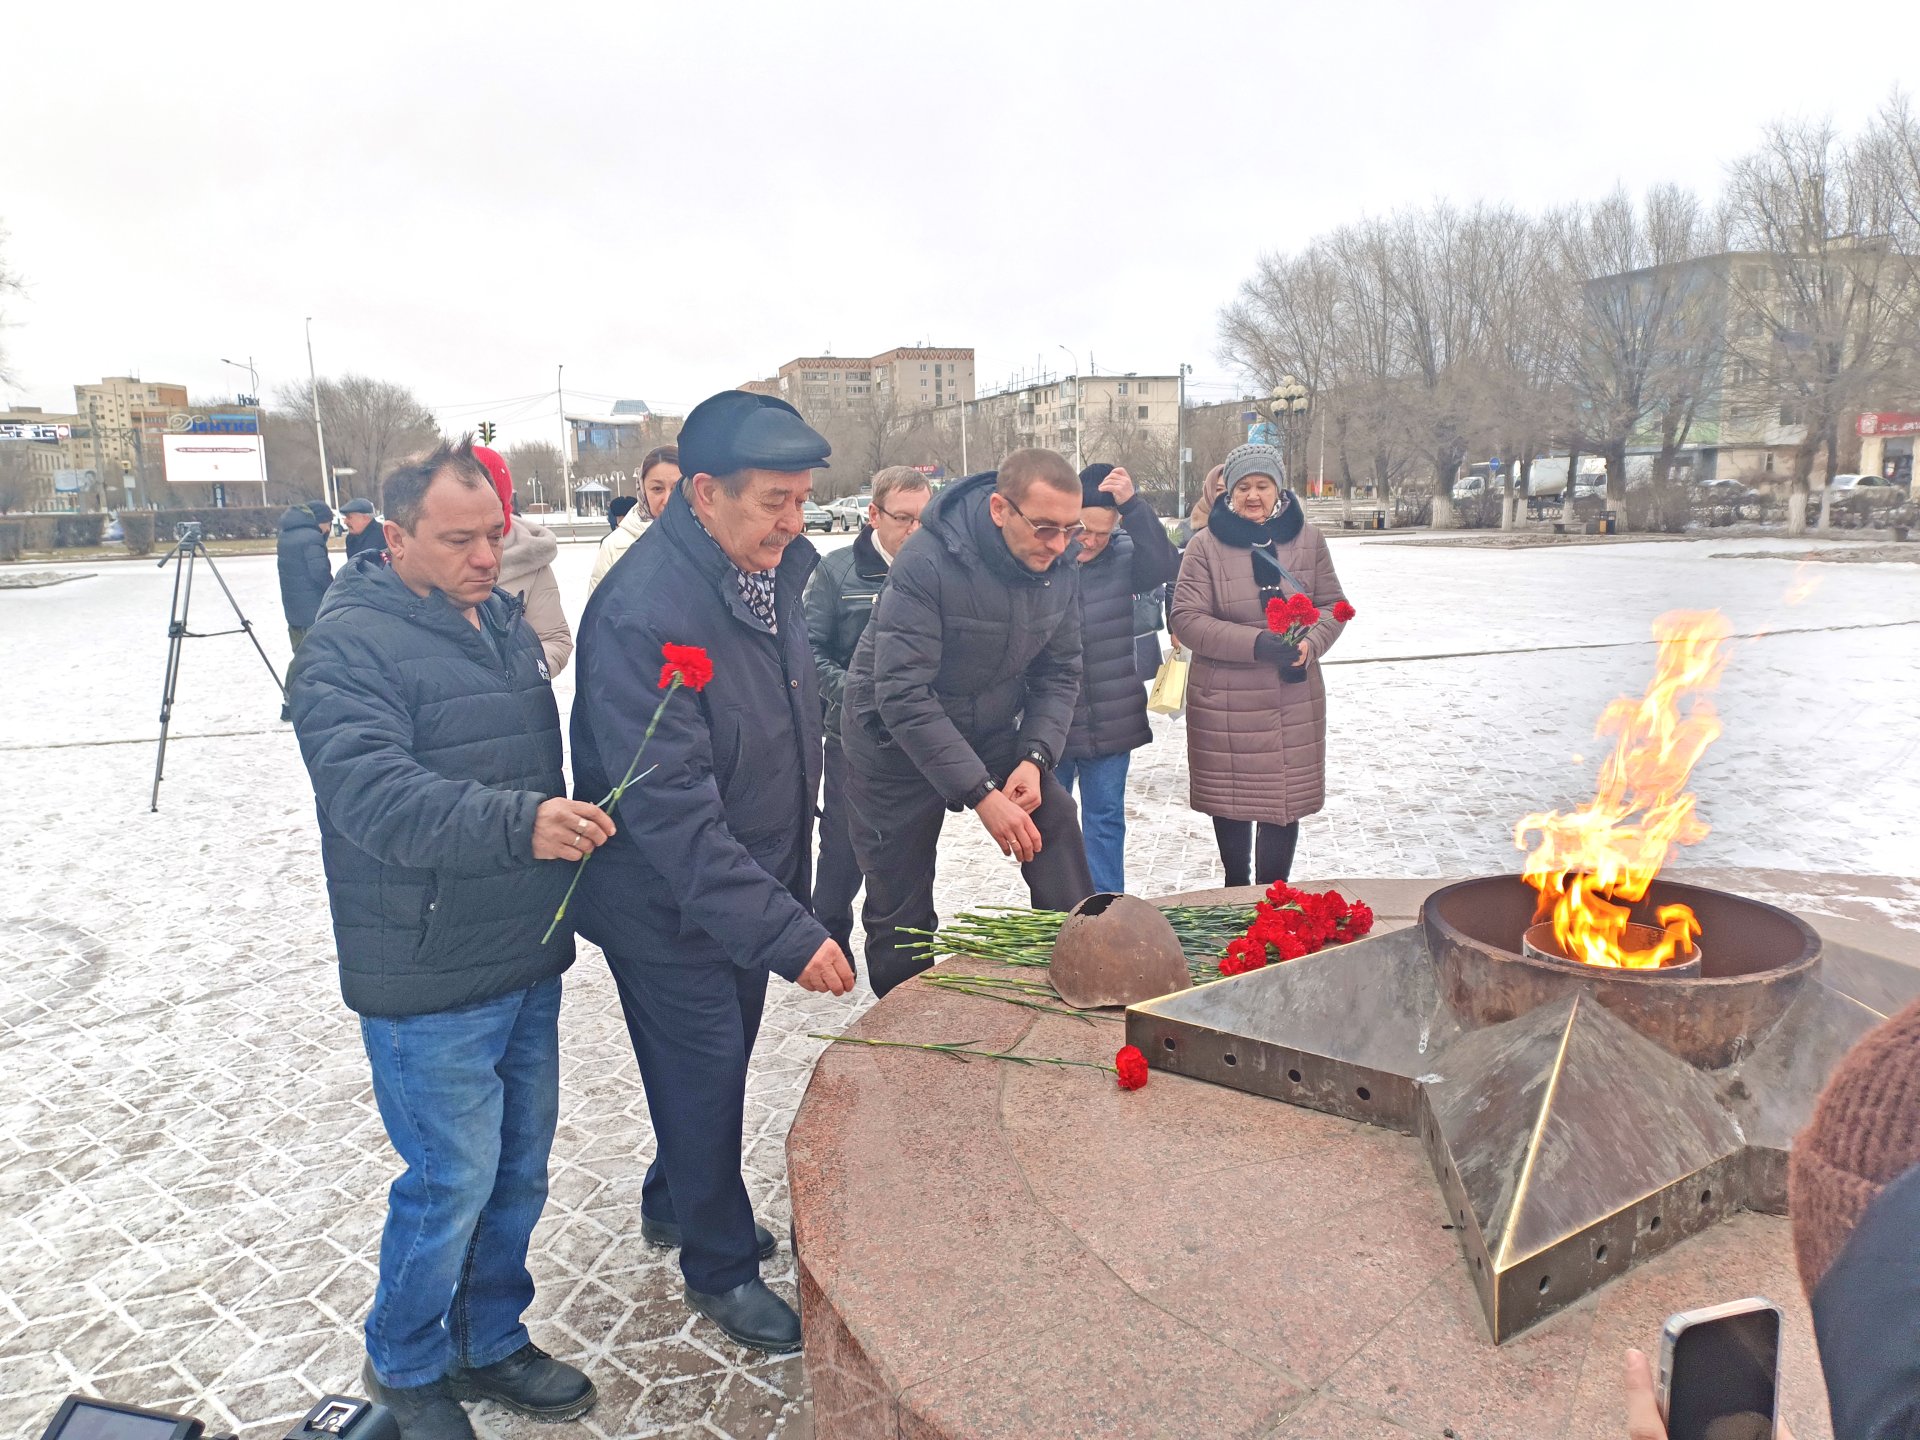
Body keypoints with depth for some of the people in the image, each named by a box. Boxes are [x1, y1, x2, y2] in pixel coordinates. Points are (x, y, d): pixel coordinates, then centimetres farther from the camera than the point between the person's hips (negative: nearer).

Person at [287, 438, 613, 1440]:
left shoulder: (502, 620, 11)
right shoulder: (351, 643, -15)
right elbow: (372, 790, -30)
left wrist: (571, 824, 24)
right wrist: (518, 823, -42)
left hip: (528, 962, 8)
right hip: (429, 981, -8)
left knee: (520, 1170, 18)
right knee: (454, 1182, 3)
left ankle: (490, 1343, 38)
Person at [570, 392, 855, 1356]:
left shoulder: (774, 566, -3)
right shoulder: (643, 610, -30)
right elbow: (671, 807, -33)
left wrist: (786, 893, 16)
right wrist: (786, 932, -35)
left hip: (752, 882, 8)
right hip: (668, 903, -8)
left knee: (719, 1061, 23)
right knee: (705, 1075, 9)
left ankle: (674, 1202, 49)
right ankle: (719, 1266, 33)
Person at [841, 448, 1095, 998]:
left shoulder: (1059, 568, -10)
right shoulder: (926, 562, -29)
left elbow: (1059, 673, -3)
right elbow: (903, 696, -31)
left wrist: (1035, 758, -20)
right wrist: (981, 793, -33)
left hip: (991, 733, 5)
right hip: (897, 743, -4)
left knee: (1057, 827, -14)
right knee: (900, 911, 5)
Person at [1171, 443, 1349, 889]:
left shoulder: (1307, 539, 5)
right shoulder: (1205, 545, -5)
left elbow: (1331, 604, 10)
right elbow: (1186, 618, -11)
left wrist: (1309, 644, -12)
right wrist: (1255, 643, -21)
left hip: (1294, 700, 2)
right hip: (1225, 701, -2)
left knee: (1287, 800, 9)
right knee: (1231, 799, 9)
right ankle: (1235, 889, 31)